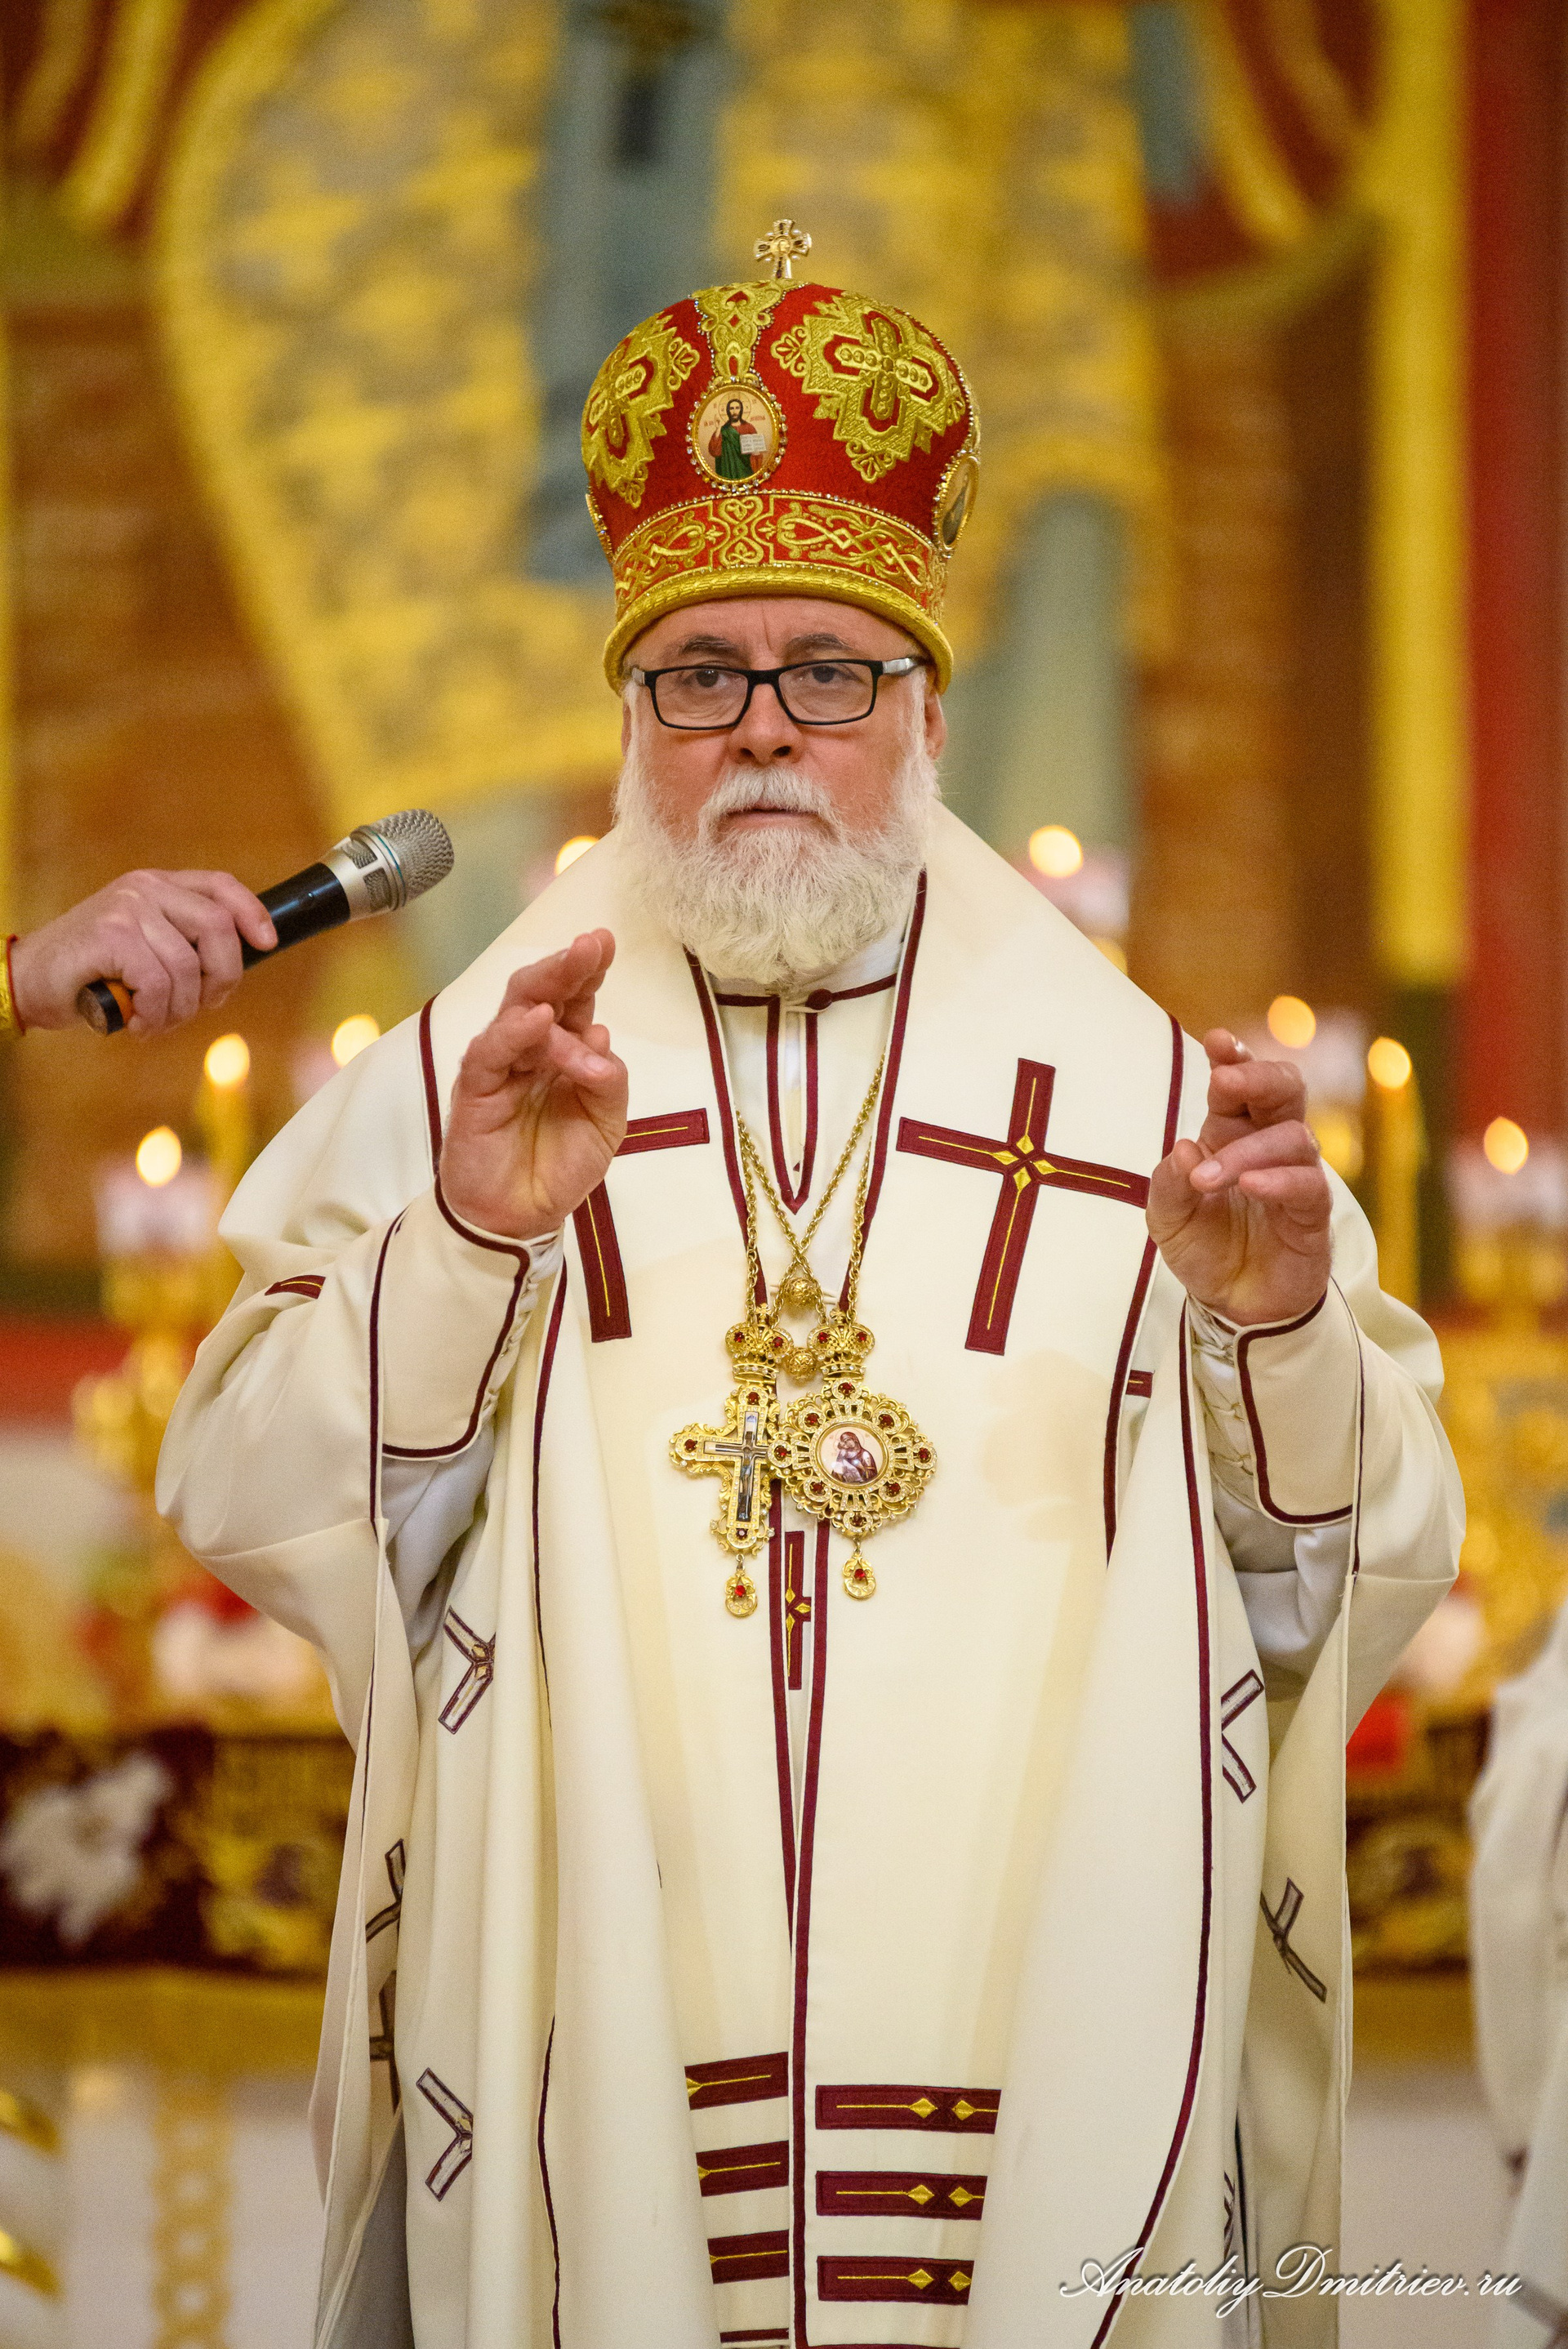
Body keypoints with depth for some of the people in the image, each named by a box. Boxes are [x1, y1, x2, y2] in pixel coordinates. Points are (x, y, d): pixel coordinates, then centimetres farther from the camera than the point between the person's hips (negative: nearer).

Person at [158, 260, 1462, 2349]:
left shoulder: (1133, 1095, 6)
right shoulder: (457, 1086, 8)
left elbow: (1370, 1557, 1)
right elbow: (251, 1507, -2)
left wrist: (1276, 1326, -18)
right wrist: (469, 1238, -17)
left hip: (1042, 2078, 0)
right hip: (579, 2081, 0)